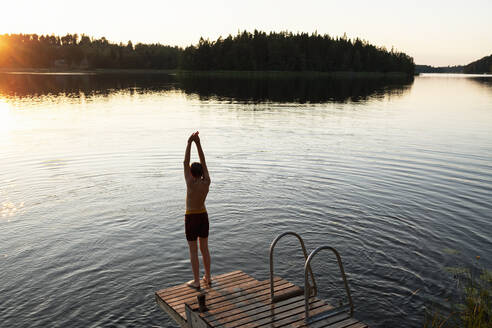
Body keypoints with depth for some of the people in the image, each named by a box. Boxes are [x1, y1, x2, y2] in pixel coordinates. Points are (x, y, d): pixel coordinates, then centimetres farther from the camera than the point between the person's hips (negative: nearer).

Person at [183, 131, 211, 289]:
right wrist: (198, 143, -9)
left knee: (193, 251, 5)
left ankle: (196, 281, 13)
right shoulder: (207, 182, -12)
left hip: (191, 218, -5)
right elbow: (203, 162, -6)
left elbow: (185, 163, -19)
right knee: (204, 248, 17)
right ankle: (208, 277, 26)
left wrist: (189, 143, -16)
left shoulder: (191, 184, -23)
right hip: (204, 217, 5)